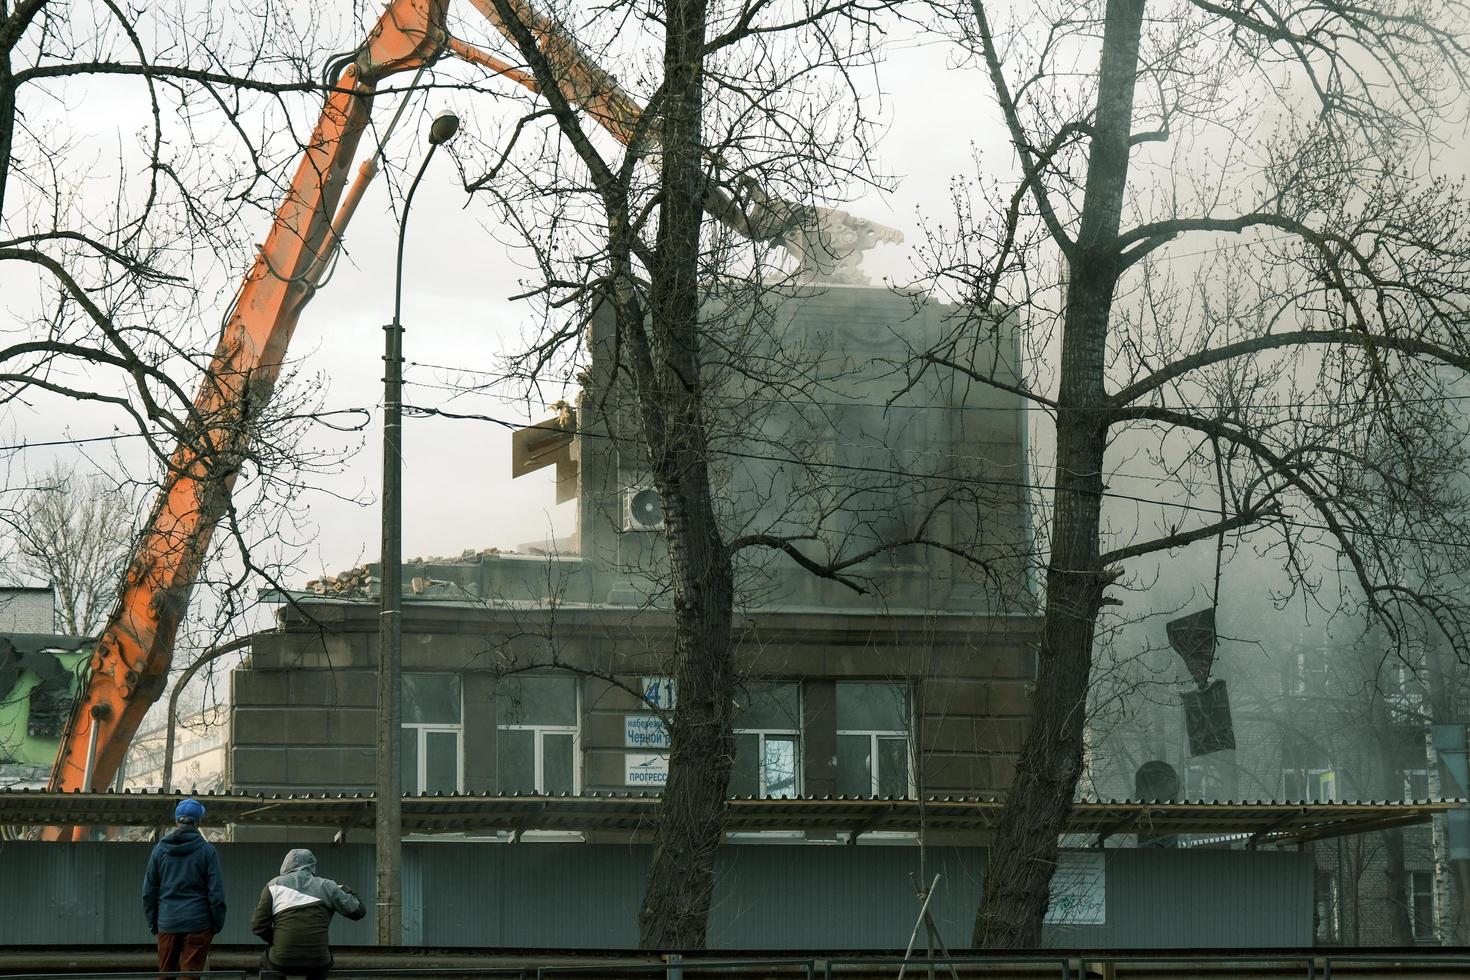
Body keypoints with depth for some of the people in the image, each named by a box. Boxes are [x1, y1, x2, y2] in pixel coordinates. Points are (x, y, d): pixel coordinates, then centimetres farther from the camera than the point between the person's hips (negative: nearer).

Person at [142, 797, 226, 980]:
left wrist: (152, 923, 14)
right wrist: (217, 924, 4)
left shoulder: (159, 849, 5)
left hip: (167, 924, 2)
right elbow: (216, 891, -5)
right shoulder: (207, 850, -3)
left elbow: (149, 890, 7)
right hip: (198, 923, -2)